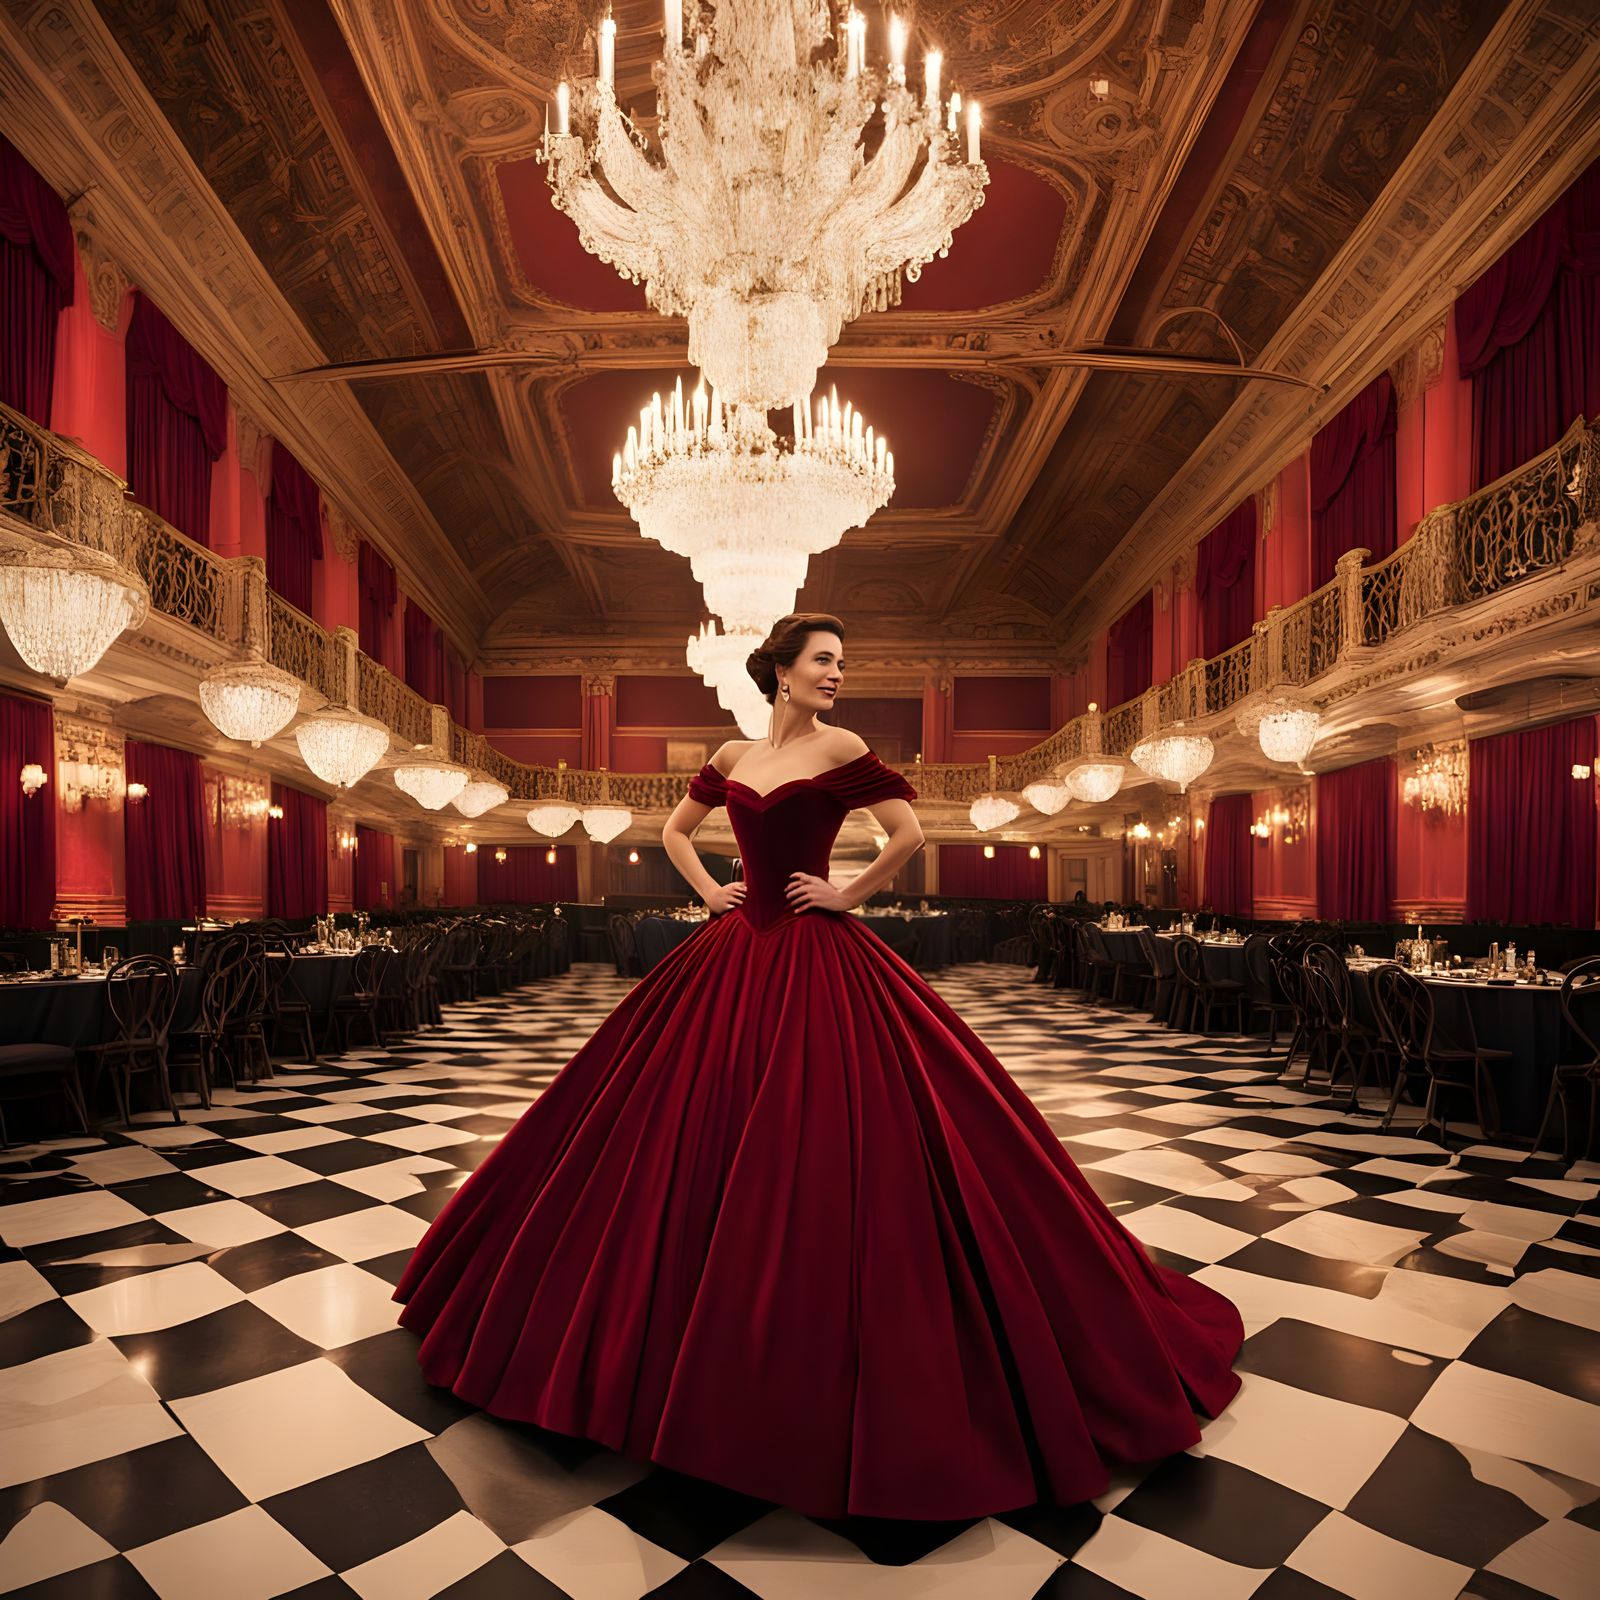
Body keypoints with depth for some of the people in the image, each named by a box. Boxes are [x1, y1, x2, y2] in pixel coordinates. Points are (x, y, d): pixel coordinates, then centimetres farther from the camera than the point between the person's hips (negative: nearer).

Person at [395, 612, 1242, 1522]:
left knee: (823, 1148, -4)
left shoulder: (841, 749, -4)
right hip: (736, 955, 5)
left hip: (819, 961, -5)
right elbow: (676, 830, 21)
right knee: (697, 1138, 10)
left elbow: (911, 832, -9)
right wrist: (711, 893, 9)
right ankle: (697, 1325, 32)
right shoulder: (732, 758, 9)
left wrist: (849, 894, -5)